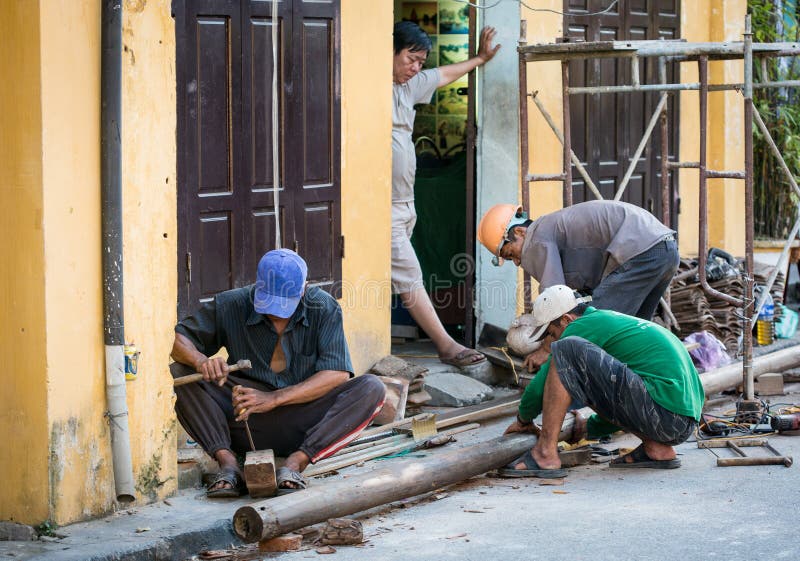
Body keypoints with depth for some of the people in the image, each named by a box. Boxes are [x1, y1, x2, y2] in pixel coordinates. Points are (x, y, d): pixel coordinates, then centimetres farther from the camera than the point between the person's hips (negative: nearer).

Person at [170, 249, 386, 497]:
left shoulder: (324, 308, -6)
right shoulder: (231, 306, -3)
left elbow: (337, 373, -14)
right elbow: (178, 338, -2)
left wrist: (274, 399, -23)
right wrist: (200, 360, -27)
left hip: (303, 425, 0)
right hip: (246, 423, 0)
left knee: (372, 388, -23)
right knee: (180, 373, -19)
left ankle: (295, 462, -31)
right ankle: (228, 462, -28)